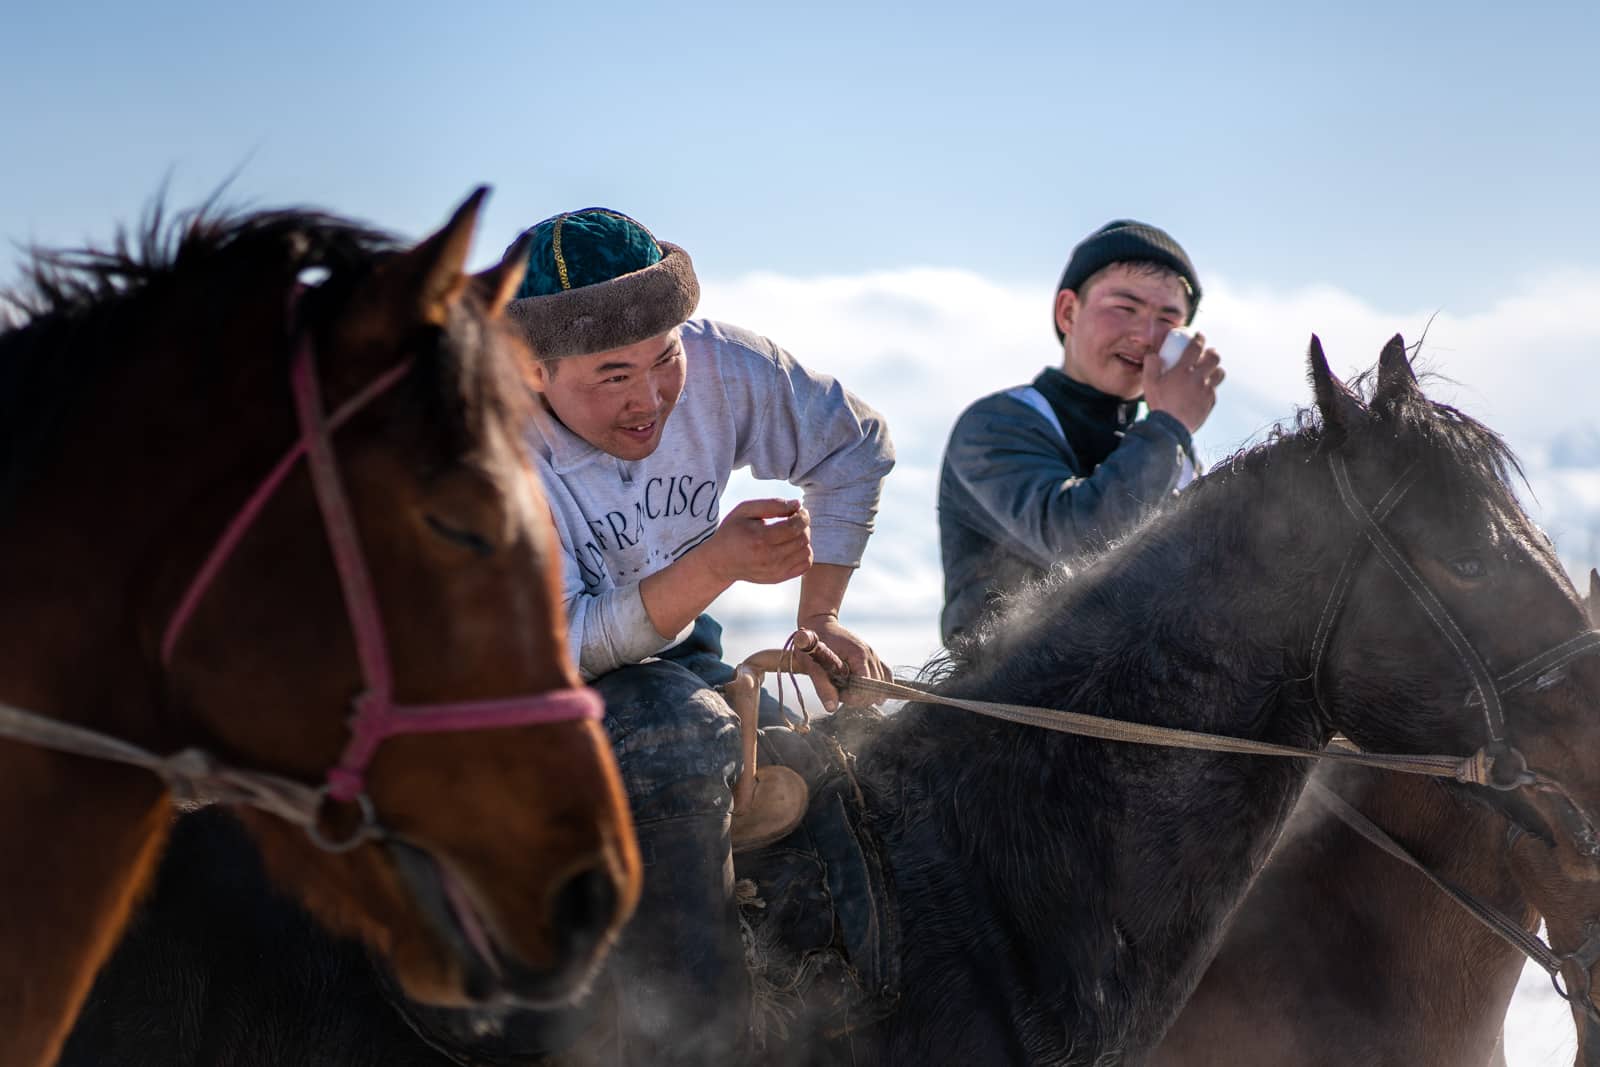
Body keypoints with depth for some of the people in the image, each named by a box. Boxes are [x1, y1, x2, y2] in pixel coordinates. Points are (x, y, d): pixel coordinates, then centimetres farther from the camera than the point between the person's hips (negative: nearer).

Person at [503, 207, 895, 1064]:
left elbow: (854, 448, 6)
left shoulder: (716, 366, -12)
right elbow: (559, 648, -27)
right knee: (691, 737, -34)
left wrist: (820, 616, 0)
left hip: (676, 663, 6)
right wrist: (717, 564, -37)